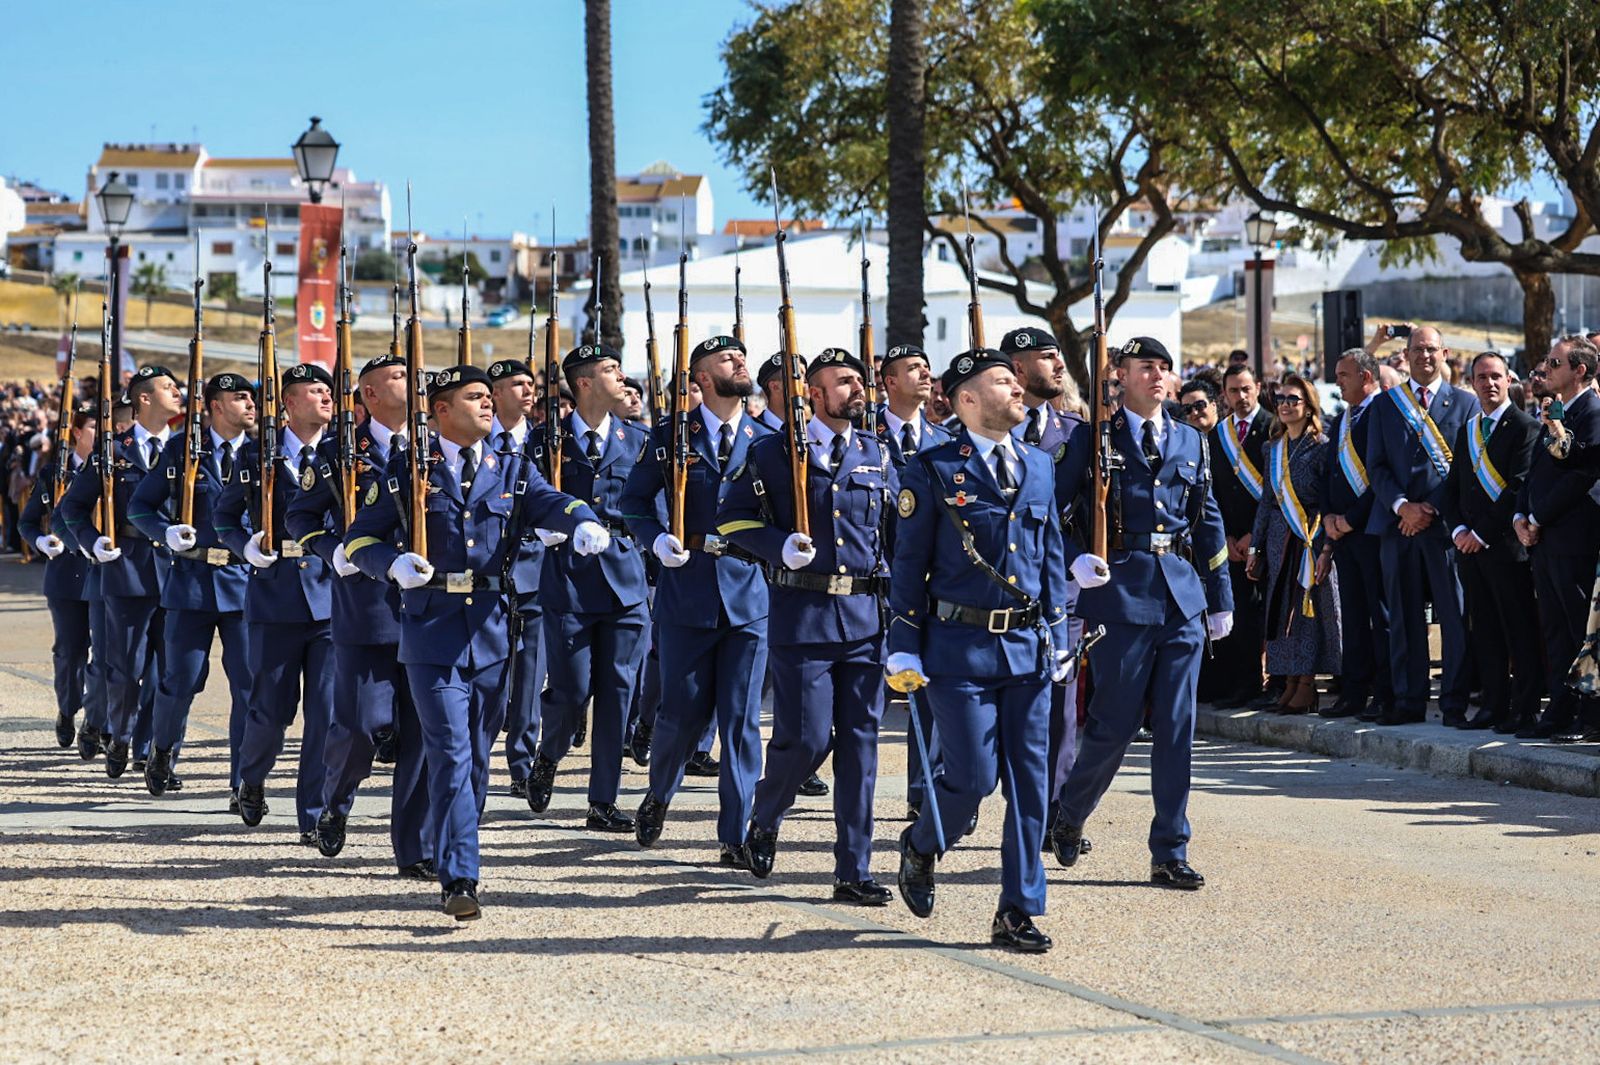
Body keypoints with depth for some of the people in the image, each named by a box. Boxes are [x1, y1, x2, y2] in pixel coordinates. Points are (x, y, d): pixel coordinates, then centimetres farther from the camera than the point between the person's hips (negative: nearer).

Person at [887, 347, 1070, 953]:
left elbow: (1051, 559, 16)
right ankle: (920, 847, 24)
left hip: (1026, 647, 5)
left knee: (1029, 781, 2)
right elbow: (907, 567, -1)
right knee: (974, 777, -7)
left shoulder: (1039, 466, 11)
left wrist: (1059, 639, 11)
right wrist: (903, 650, -5)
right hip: (959, 647, -5)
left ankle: (1018, 910, 9)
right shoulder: (933, 471, -3)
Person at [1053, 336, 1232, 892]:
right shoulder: (1093, 439, 0)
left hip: (1182, 597, 4)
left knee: (1176, 729, 3)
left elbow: (1209, 524, 17)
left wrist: (1220, 598, 15)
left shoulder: (1191, 441, 14)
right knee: (1114, 723, -1)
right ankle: (1068, 816, 24)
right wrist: (1076, 560, -17)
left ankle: (1170, 854, 8)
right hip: (1120, 592, -4)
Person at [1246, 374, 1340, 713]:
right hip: (1279, 536, 6)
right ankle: (1290, 682, 10)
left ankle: (1307, 684, -1)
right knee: (1282, 607, 5)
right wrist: (1255, 546, 13)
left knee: (1310, 606, -5)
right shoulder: (1273, 447, 11)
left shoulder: (1322, 447, -7)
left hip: (1313, 535, -6)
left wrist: (1326, 548, -17)